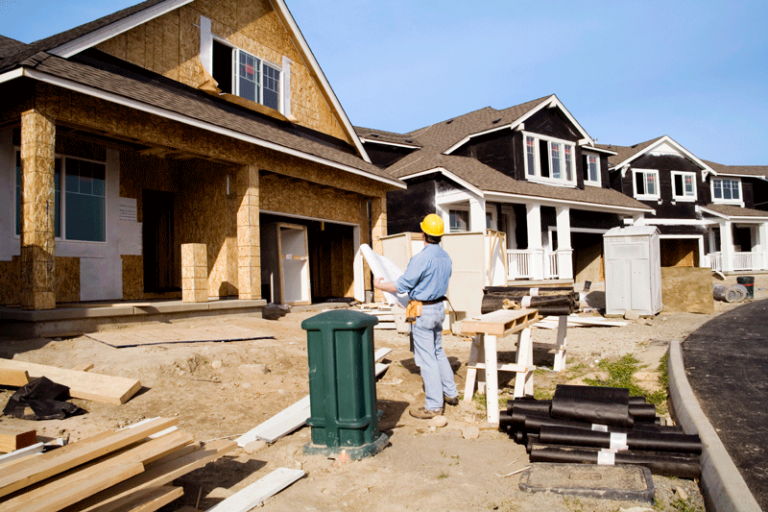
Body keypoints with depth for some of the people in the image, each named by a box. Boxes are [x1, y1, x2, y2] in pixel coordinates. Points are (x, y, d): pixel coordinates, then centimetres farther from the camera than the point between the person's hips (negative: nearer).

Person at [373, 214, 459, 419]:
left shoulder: (422, 258, -22)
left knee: (427, 359, -1)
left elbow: (402, 286, -18)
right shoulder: (445, 257, 5)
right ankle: (450, 393, 32)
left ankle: (434, 406, 7)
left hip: (423, 311, -8)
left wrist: (380, 285, -2)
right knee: (438, 353, 22)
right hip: (439, 308, 9)